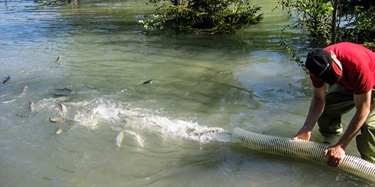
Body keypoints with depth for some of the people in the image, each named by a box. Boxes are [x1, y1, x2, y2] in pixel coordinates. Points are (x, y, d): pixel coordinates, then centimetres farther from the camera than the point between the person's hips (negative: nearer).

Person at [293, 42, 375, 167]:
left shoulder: (358, 64, -43)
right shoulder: (317, 65, -25)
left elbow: (362, 110, -36)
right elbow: (319, 99, -13)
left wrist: (340, 146, -37)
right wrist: (306, 129, -27)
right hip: (347, 84, 6)